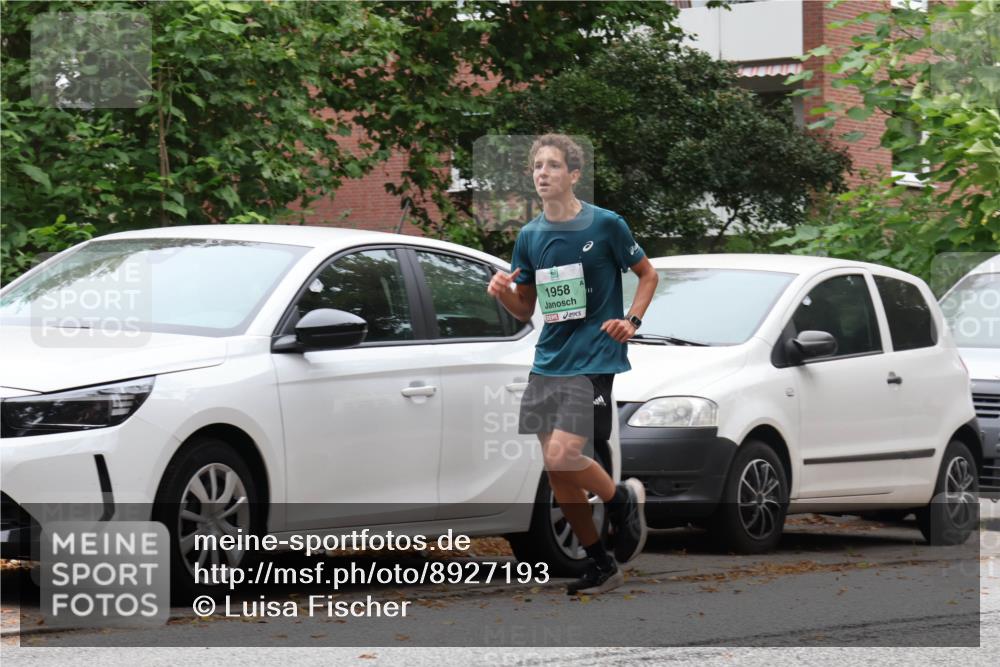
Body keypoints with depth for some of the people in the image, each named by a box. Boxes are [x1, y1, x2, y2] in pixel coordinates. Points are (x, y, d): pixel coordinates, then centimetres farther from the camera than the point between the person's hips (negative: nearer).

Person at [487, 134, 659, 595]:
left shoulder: (605, 225, -6)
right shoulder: (530, 236, 8)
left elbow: (647, 274, 6)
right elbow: (525, 310, 15)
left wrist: (631, 321, -9)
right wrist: (503, 292, -7)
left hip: (593, 361, -6)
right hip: (547, 363, 6)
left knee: (562, 457, -20)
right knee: (557, 473, 5)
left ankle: (623, 501, 9)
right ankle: (600, 565, 19)